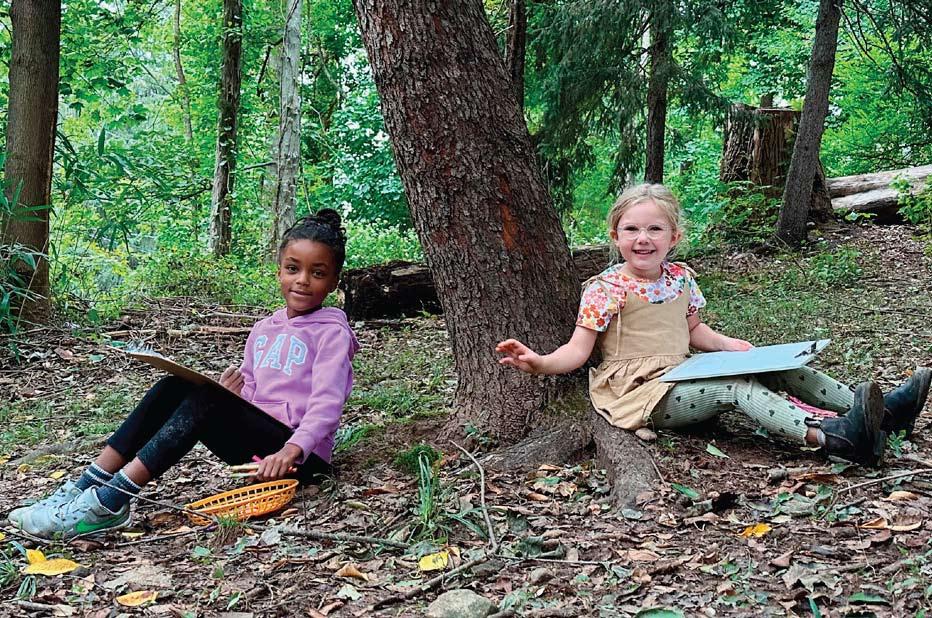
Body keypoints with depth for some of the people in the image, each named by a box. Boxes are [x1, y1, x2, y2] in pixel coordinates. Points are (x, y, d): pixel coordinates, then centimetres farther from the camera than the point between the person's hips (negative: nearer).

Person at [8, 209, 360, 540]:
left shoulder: (332, 332, -5)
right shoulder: (263, 330, 17)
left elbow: (327, 403, -17)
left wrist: (291, 450, -34)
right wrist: (230, 397, -5)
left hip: (300, 454, -7)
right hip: (255, 439, 7)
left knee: (206, 399, -28)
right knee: (172, 387, -13)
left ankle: (109, 503, -35)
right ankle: (84, 488, -19)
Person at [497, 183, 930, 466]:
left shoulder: (681, 278, 10)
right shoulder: (606, 289, -9)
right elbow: (578, 350, -10)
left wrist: (729, 345, 6)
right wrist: (539, 363, -28)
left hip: (684, 378, 7)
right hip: (641, 391, -7)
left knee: (775, 369, -3)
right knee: (736, 388, -29)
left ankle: (883, 409, -5)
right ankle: (833, 437, -47)